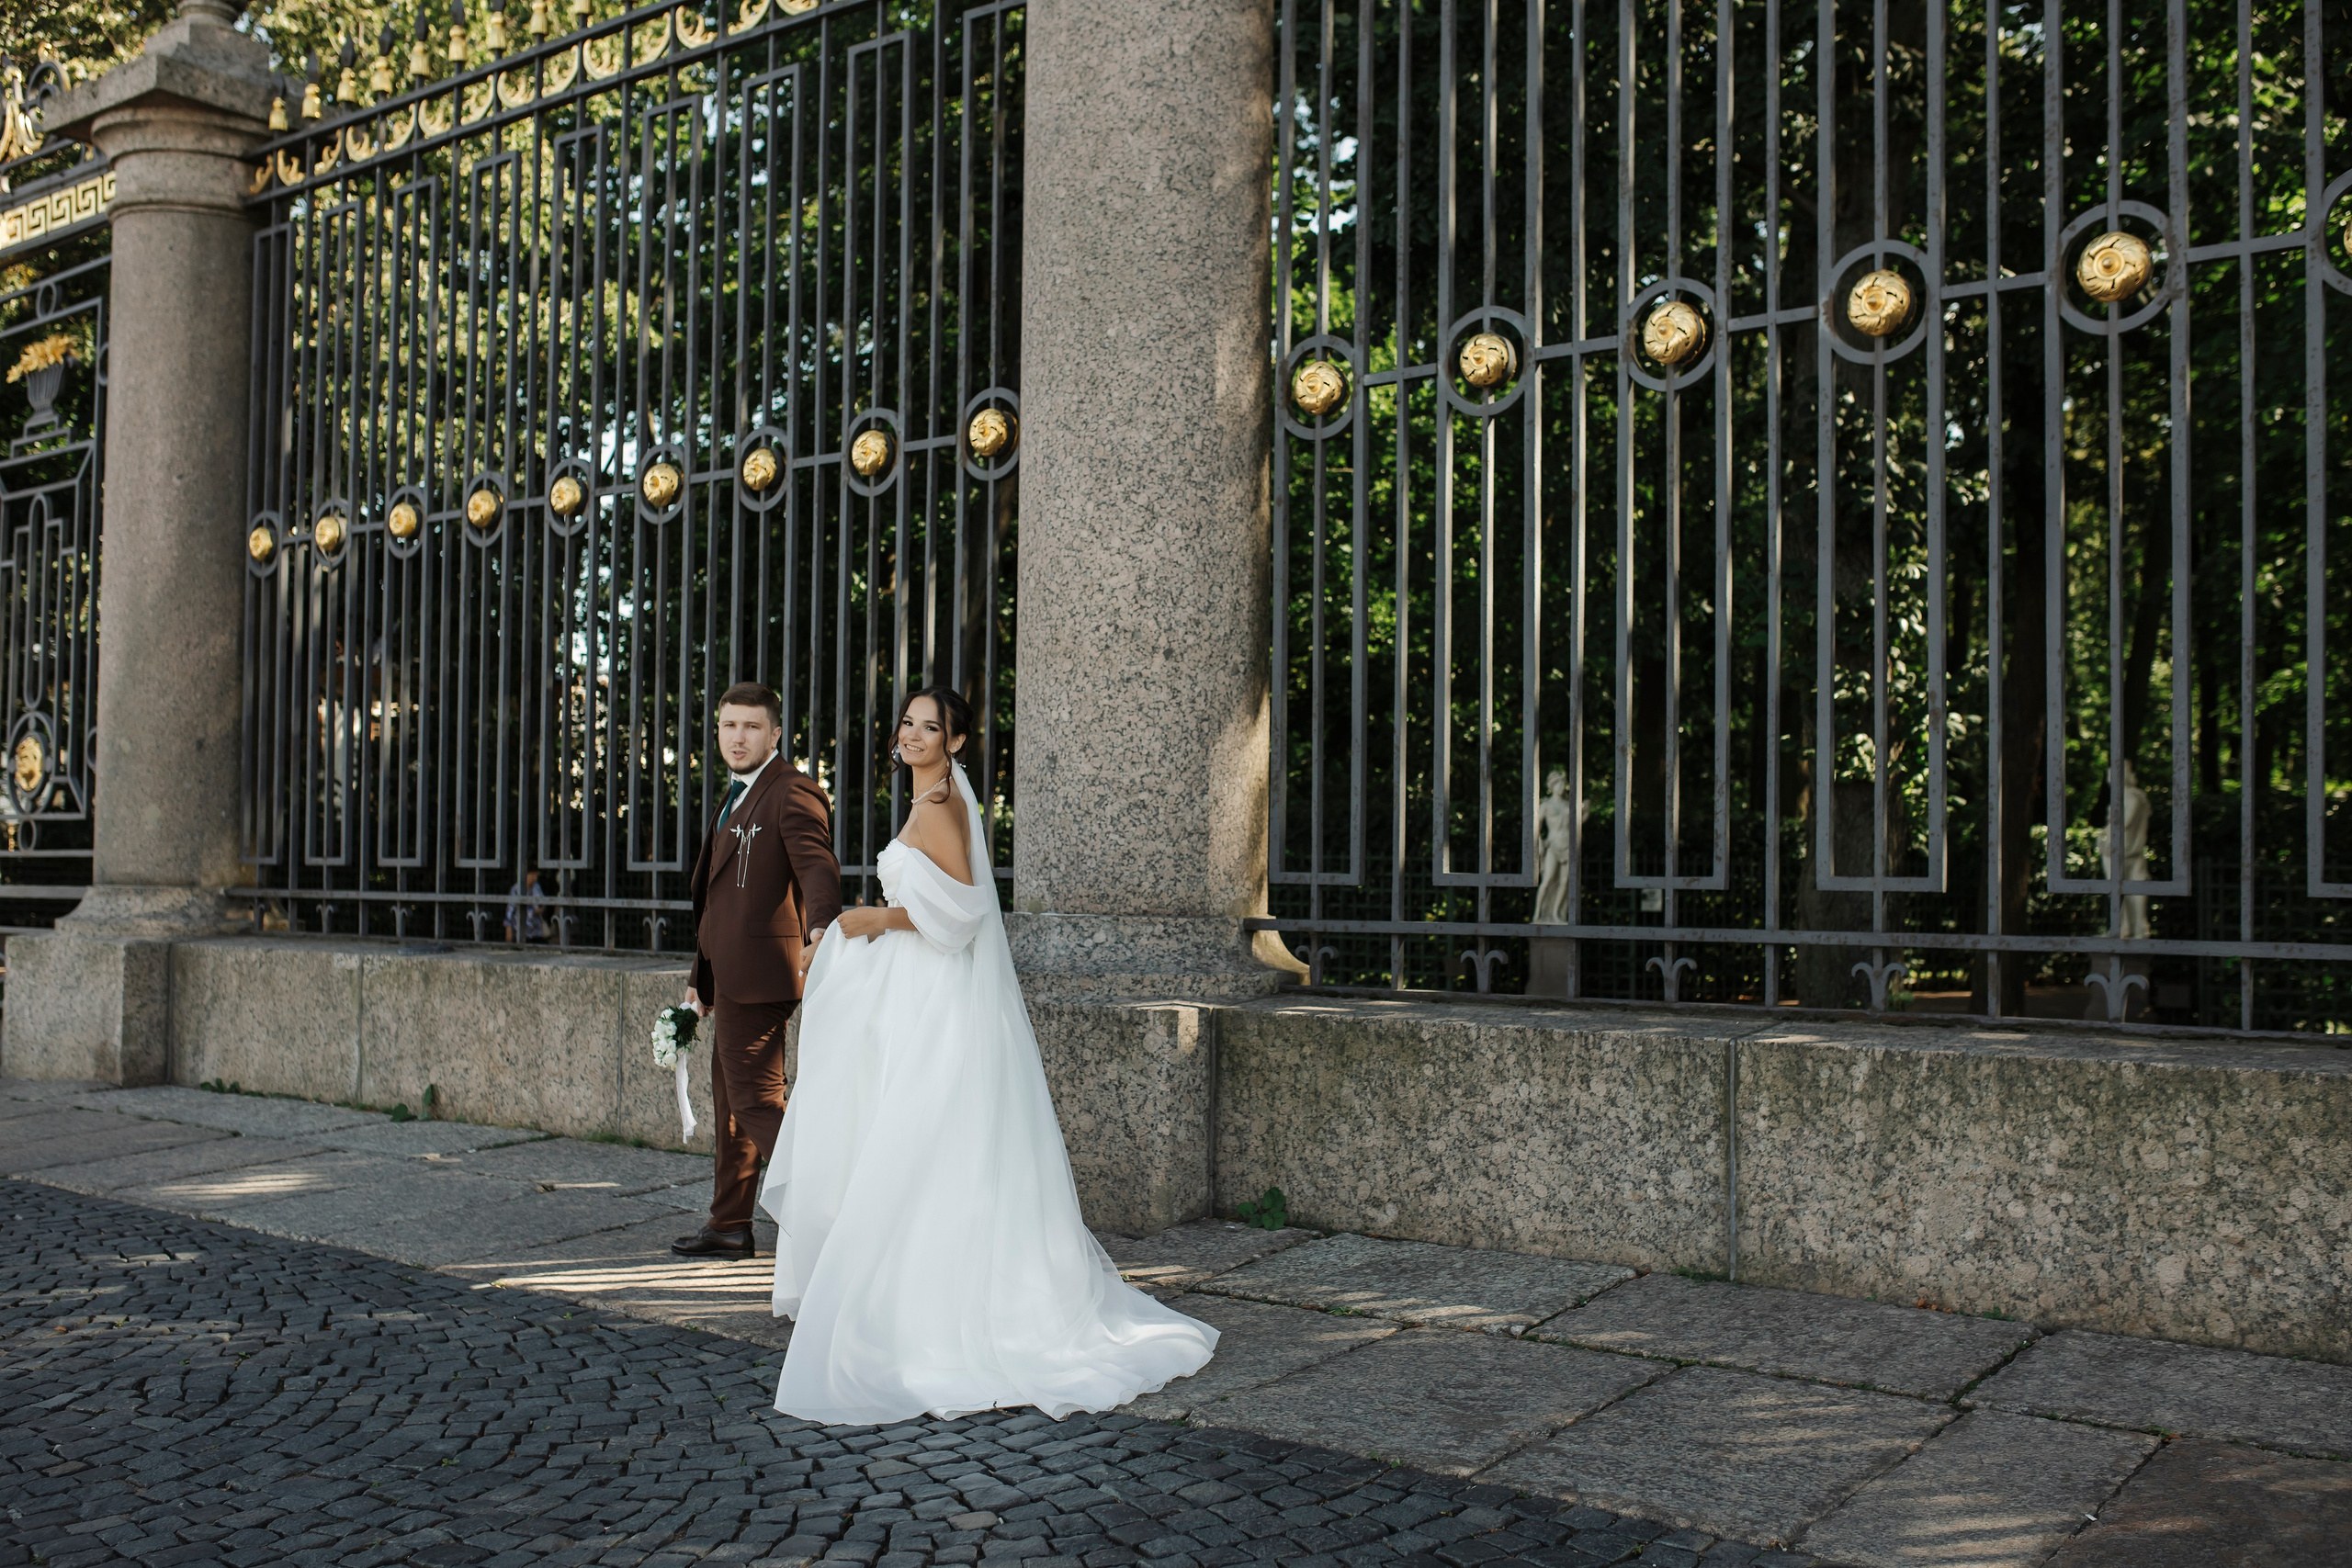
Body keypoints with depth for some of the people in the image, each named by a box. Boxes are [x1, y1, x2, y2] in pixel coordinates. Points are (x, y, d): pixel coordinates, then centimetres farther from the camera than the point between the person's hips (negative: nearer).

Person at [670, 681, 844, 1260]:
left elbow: (819, 868, -26)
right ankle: (729, 1227, 26)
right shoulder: (738, 797, 20)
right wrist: (703, 979, 26)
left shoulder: (791, 791, -11)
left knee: (755, 1099, -10)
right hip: (732, 974, 10)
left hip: (759, 969, -10)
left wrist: (820, 931, -46)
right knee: (729, 1098, 16)